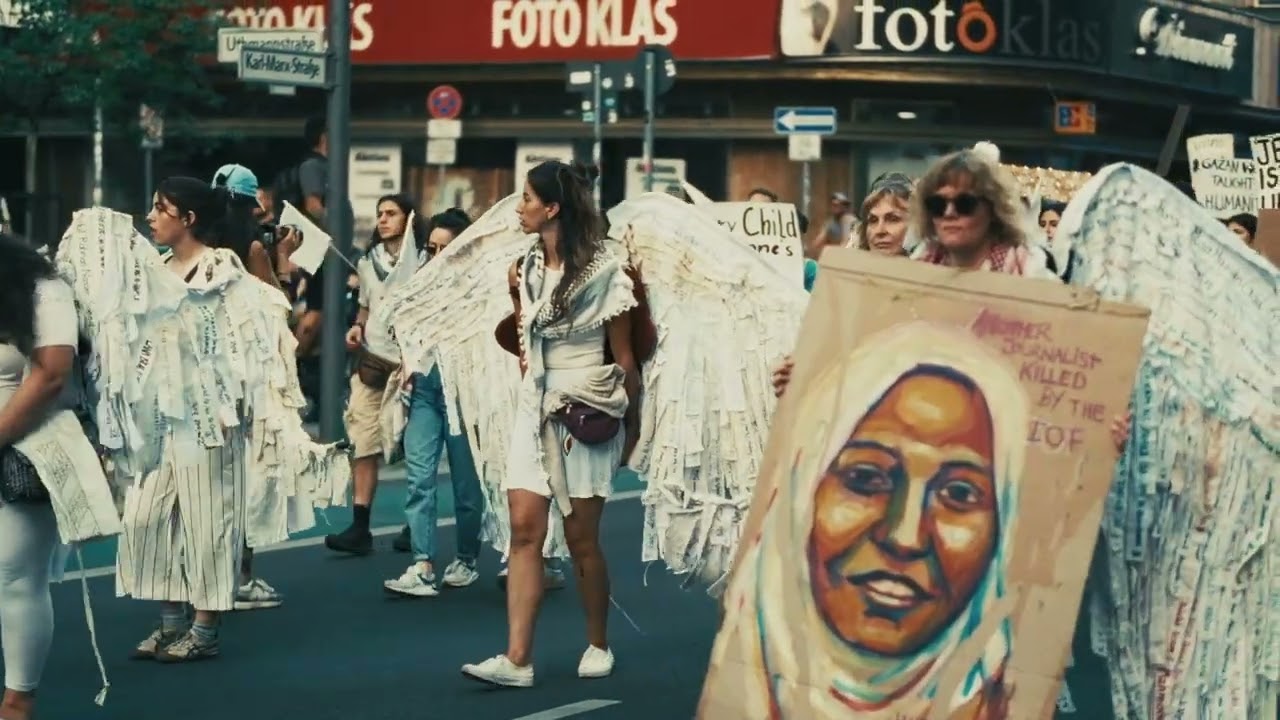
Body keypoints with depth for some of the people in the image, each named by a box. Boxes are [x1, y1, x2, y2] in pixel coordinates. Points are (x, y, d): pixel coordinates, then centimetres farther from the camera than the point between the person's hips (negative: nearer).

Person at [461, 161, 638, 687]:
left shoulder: (602, 271, -8)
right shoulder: (528, 267, 9)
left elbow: (623, 357, -2)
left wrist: (631, 424, 1)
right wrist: (515, 295, 10)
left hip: (587, 413, -5)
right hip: (536, 407, 5)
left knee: (581, 538, 2)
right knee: (524, 529, -7)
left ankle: (598, 645, 22)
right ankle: (517, 659, -11)